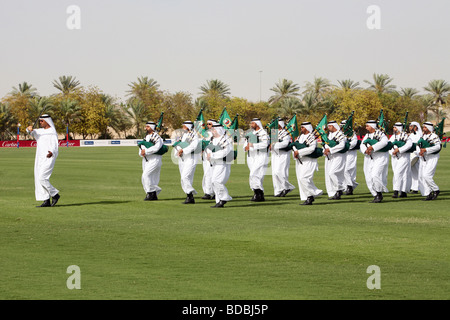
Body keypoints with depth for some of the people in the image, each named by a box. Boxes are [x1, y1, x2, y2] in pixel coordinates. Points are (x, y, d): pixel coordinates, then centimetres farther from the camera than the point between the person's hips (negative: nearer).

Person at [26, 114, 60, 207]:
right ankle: (46, 201, 6)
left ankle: (55, 194, -1)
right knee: (39, 179, 4)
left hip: (48, 159, -8)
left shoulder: (52, 133, -8)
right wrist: (29, 129, -19)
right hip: (39, 159, 8)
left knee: (42, 178, -17)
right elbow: (32, 132, 5)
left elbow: (55, 147, -16)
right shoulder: (40, 131, 17)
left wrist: (51, 153, -37)